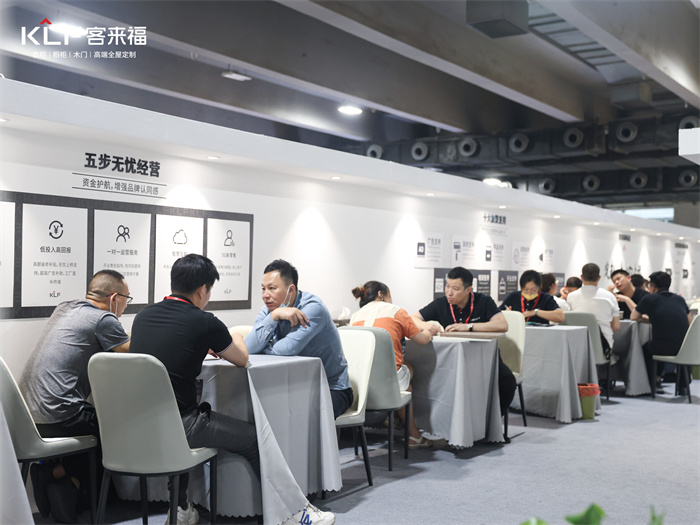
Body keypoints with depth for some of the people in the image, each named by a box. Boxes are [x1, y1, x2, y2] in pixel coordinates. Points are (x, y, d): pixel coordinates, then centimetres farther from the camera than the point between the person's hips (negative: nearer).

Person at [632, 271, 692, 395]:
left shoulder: (649, 298, 2)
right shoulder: (680, 299, 14)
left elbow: (633, 317, 13)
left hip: (664, 349, -4)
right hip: (685, 351, 4)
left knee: (646, 347, 29)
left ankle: (654, 383, 28)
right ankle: (683, 385, 37)